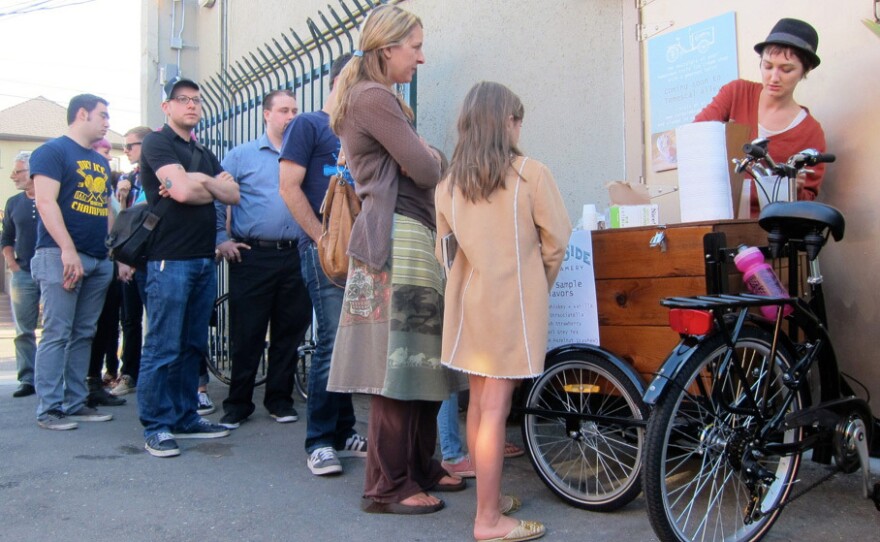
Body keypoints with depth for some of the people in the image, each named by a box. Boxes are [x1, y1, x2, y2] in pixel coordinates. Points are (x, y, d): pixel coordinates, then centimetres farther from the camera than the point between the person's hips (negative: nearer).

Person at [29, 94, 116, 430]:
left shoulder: (101, 162, 21)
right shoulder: (52, 151, -1)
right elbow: (46, 203, -12)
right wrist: (67, 249, -20)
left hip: (99, 261, 7)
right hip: (61, 256, -7)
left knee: (84, 335, 9)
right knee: (57, 334, -6)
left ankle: (75, 403, 15)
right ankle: (48, 409, 0)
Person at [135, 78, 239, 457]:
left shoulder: (204, 154, 22)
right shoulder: (157, 143, -1)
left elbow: (233, 195, 8)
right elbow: (182, 190, -17)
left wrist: (199, 181, -7)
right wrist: (213, 185, 1)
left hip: (204, 259, 7)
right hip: (170, 259, -7)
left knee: (193, 346, 10)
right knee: (163, 348, -5)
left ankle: (185, 418, 18)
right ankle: (156, 427, 3)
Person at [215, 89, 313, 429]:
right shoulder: (241, 155, 6)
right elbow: (216, 198, 4)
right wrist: (221, 239, -4)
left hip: (295, 257, 3)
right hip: (252, 257, -3)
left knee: (289, 331, 8)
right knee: (247, 334, 2)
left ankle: (280, 399, 22)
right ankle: (238, 403, 14)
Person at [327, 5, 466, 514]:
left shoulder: (381, 99, 24)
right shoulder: (373, 98, -9)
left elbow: (418, 166, 21)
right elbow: (425, 170, -14)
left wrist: (423, 157, -1)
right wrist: (431, 155, 8)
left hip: (410, 239, 10)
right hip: (397, 239, -10)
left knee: (420, 358, 12)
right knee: (398, 362, -7)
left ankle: (421, 467, 22)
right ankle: (389, 487, 2)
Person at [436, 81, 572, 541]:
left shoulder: (449, 182, 5)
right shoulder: (531, 174, -8)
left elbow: (444, 247, 7)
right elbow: (556, 244, -4)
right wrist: (541, 286, 12)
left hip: (468, 301, 6)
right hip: (513, 302, -5)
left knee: (478, 402, 14)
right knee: (496, 410, -3)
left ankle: (490, 497, 27)